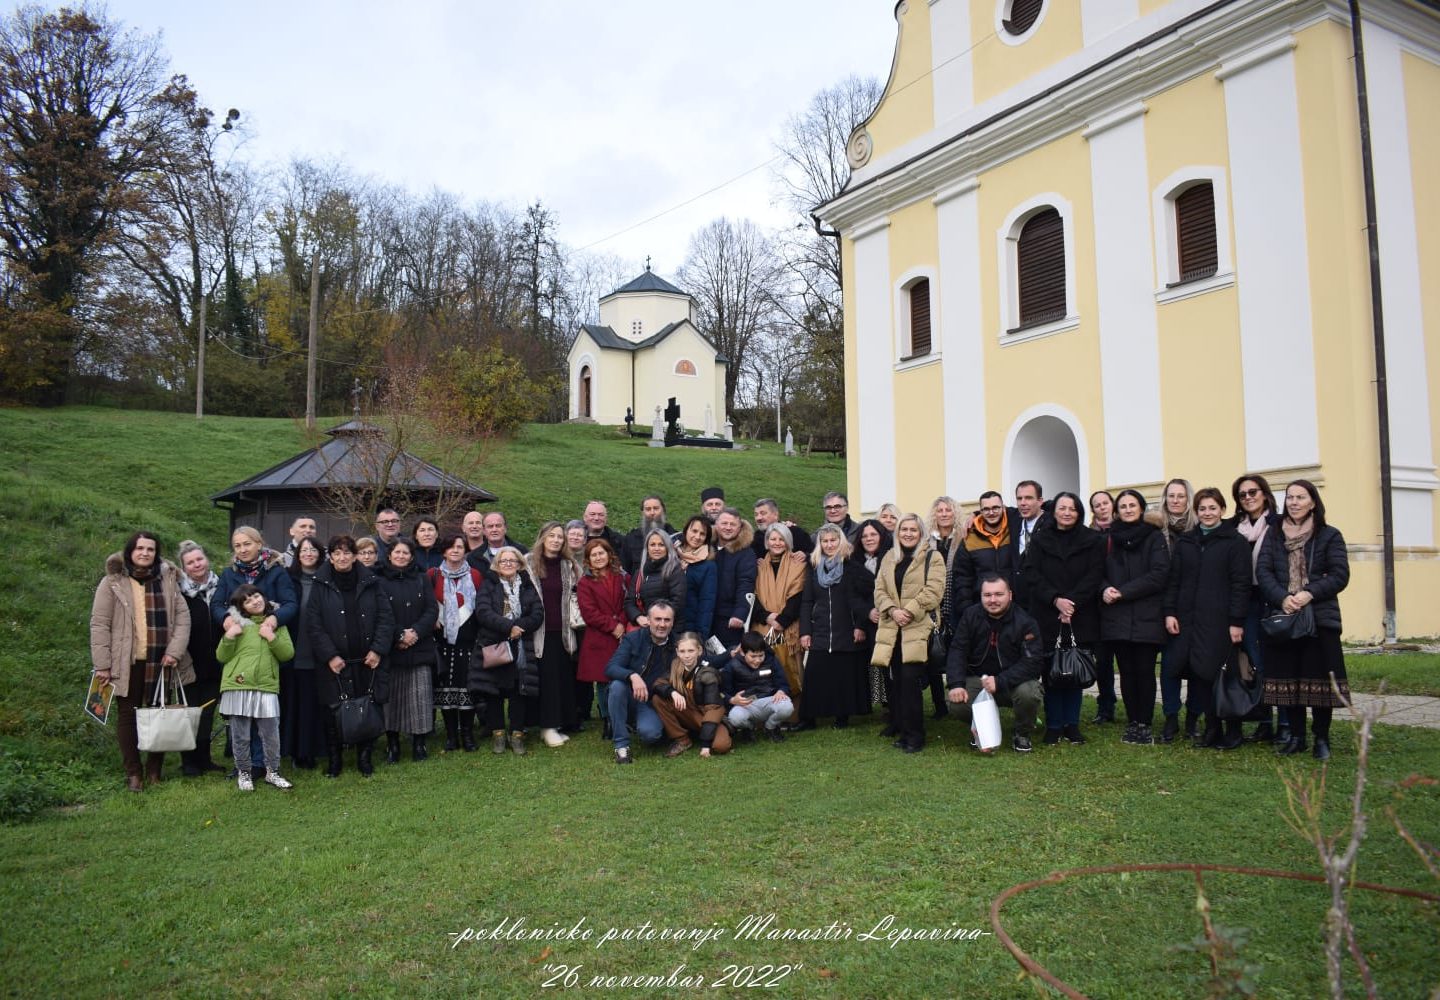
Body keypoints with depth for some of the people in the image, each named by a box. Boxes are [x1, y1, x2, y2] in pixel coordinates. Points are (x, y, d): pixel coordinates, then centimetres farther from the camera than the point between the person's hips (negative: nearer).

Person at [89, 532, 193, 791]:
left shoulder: (168, 580, 7)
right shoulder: (113, 582, 0)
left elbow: (182, 617, 4)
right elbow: (99, 624, -2)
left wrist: (175, 651, -8)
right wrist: (102, 664, -7)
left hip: (160, 662, 2)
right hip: (127, 662, -2)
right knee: (127, 715, 6)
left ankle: (155, 769, 19)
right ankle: (133, 772, 16)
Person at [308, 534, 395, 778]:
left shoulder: (370, 583, 6)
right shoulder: (321, 586, 1)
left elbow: (385, 618, 4)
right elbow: (313, 624, -3)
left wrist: (378, 650, -6)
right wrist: (329, 655, -10)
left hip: (367, 662, 1)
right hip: (334, 663, -1)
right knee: (333, 713, 4)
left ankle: (365, 758, 18)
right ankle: (333, 760, 18)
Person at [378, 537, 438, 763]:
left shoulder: (422, 579, 10)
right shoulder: (381, 581, 2)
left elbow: (432, 610, 3)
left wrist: (416, 632, -10)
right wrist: (399, 635, -13)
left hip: (420, 649, 2)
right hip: (391, 649, -1)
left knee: (420, 697, 0)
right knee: (392, 697, 2)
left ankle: (419, 743, 10)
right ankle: (392, 744, 13)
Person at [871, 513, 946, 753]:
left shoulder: (932, 558, 2)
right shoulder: (889, 558, 17)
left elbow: (932, 591, -8)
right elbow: (879, 590, 11)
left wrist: (908, 611, -14)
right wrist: (892, 610, -7)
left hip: (919, 628, -5)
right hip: (892, 629, 5)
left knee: (910, 680, -13)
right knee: (898, 681, 5)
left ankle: (914, 736, -4)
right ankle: (903, 731, 15)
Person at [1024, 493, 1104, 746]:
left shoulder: (1092, 541, 7)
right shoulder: (1040, 540, 8)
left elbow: (1094, 576, -2)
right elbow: (1032, 573, 0)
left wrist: (1073, 602, -13)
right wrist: (1055, 599, -13)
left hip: (1080, 618, 0)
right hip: (1047, 618, 0)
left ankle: (1072, 724, 12)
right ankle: (1053, 725, 8)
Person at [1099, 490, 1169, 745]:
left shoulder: (1154, 537, 2)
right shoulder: (1109, 538, 12)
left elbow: (1159, 574, -8)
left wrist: (1123, 591, -14)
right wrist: (1105, 589, -10)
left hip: (1146, 617, -2)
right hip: (1116, 617, 2)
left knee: (1144, 671, -1)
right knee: (1126, 671, 5)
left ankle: (1145, 724, 9)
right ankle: (1132, 722, 13)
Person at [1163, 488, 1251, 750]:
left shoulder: (1235, 541, 0)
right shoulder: (1184, 542, 12)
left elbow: (1241, 584, -5)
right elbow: (1173, 580, 11)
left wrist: (1237, 621, -11)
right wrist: (1169, 612, 1)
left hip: (1220, 619, -4)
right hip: (1188, 618, 4)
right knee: (1198, 673, 3)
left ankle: (1233, 731, 13)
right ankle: (1211, 727, 13)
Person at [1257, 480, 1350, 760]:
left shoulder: (1329, 536, 4)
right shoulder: (1273, 536, 11)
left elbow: (1340, 575, -3)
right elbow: (1263, 571, 1)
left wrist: (1309, 594, -17)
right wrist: (1282, 598, -15)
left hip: (1320, 617, -2)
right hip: (1282, 618, 2)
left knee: (1319, 678, -2)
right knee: (1287, 677, 4)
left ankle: (1322, 738, 10)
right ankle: (1296, 735, 15)